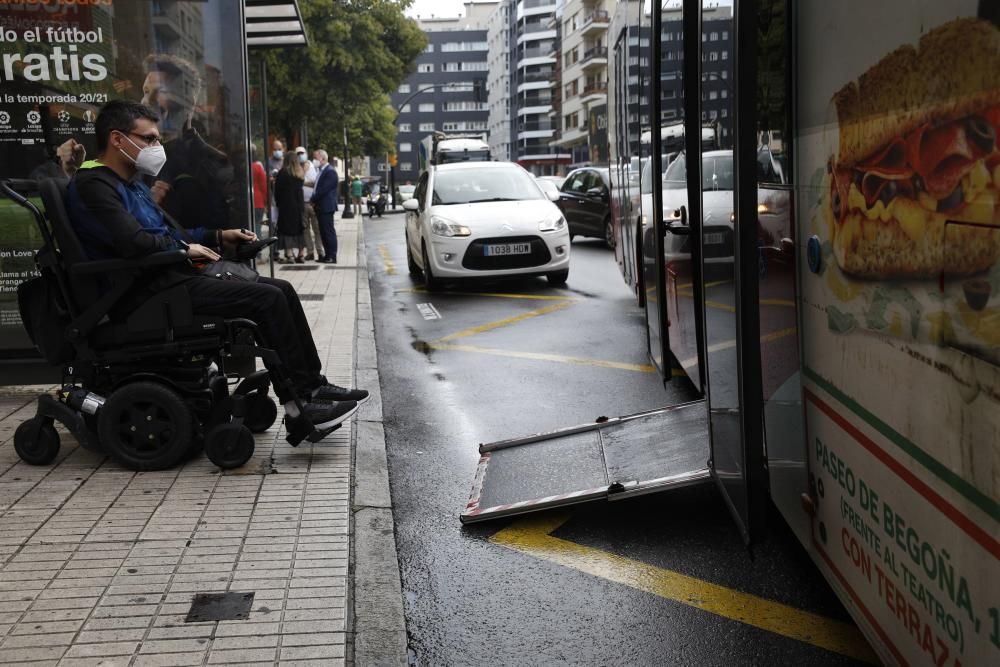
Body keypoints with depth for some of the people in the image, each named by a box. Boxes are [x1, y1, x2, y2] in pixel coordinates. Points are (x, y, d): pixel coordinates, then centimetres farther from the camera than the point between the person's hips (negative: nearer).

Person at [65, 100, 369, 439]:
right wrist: (184, 248, -8)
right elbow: (135, 242, -24)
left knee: (281, 290, 3)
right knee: (268, 299, -20)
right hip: (149, 289, -10)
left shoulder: (132, 183, 23)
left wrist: (218, 237, 15)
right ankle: (300, 409, -16)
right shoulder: (93, 184, -10)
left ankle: (313, 386, 4)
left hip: (172, 275, 10)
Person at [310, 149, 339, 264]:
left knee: (329, 231, -6)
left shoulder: (330, 172, -14)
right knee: (324, 232, 11)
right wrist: (314, 200, 6)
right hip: (321, 207, 10)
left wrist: (312, 200, -10)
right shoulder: (322, 171, 16)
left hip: (327, 207, -10)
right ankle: (327, 255, 16)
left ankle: (332, 256, -3)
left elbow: (323, 189, -19)